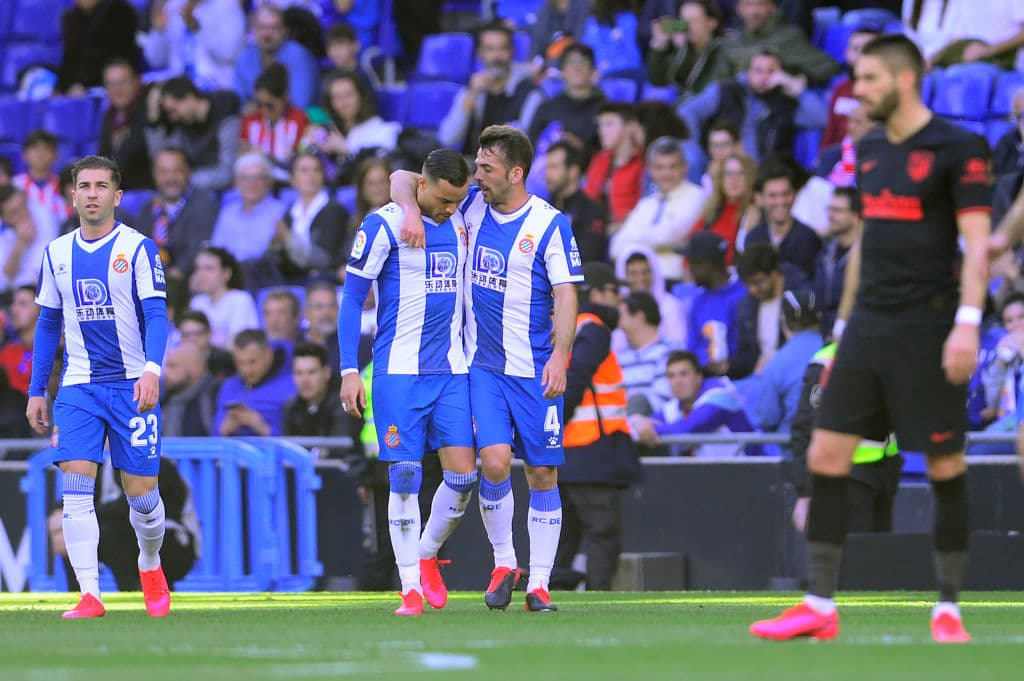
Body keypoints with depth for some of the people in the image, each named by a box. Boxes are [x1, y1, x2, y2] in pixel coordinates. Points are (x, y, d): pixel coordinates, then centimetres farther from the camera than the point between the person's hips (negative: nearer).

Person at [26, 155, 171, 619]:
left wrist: (152, 370, -27)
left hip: (133, 385, -3)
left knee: (141, 490, 0)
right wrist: (37, 391, 14)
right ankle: (89, 594, -13)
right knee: (75, 485, -13)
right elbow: (48, 324, 17)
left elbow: (156, 315, -11)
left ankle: (150, 565, 30)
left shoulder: (137, 248, -4)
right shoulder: (57, 252, 9)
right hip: (78, 386, 3)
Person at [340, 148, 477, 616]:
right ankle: (411, 588, -1)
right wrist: (349, 371, -9)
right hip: (399, 371, -5)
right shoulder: (383, 226, -7)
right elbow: (351, 300, -4)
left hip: (451, 370, 5)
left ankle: (426, 557, 20)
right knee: (405, 476, -6)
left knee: (463, 474, -4)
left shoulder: (460, 224, 9)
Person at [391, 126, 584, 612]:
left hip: (535, 370, -2)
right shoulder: (472, 203, 5)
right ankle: (503, 563, 7)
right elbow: (402, 179, 10)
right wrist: (412, 208, -12)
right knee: (495, 461, -14)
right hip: (482, 365, 2)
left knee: (542, 474, 1)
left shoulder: (550, 225, -6)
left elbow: (566, 295, -9)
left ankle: (539, 584, 9)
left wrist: (559, 357, -20)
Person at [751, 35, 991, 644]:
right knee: (826, 455, -1)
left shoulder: (958, 149, -8)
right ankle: (820, 607, 2)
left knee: (946, 466, -1)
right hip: (869, 325, 7)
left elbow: (976, 244, -12)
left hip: (926, 328, -7)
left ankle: (948, 610, 8)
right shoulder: (870, 150, 14)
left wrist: (968, 322, -22)